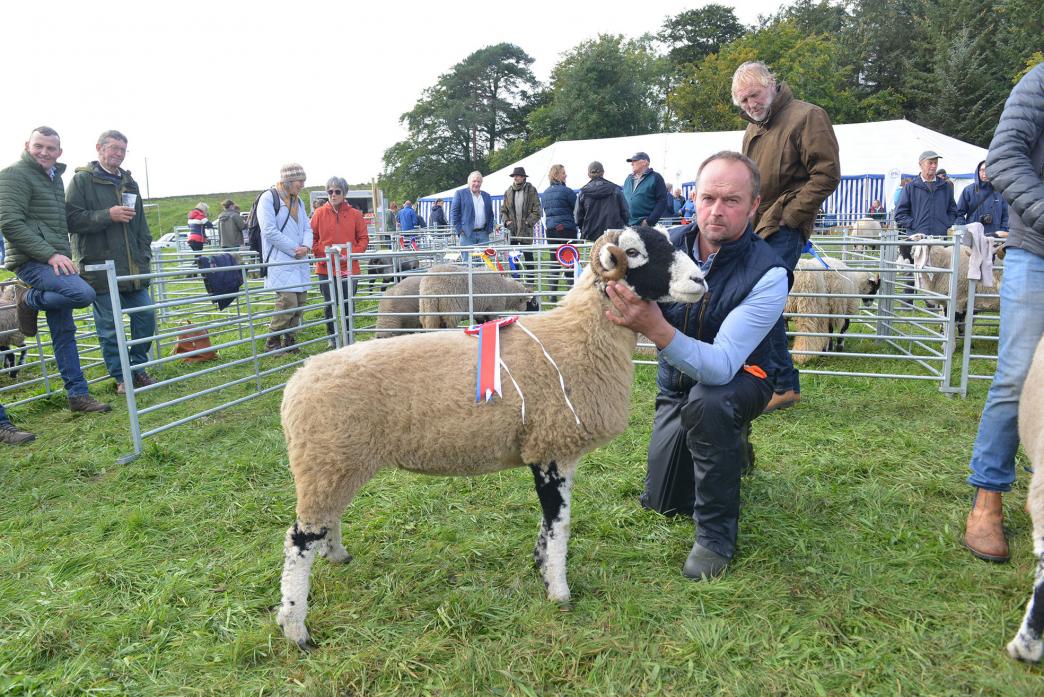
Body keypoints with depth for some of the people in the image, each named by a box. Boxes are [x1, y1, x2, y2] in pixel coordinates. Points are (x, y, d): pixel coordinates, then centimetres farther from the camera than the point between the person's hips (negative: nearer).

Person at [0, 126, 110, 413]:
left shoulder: (55, 177, 20)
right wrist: (49, 254, -20)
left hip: (53, 261, 8)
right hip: (31, 261, -8)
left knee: (64, 333, 8)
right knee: (83, 293, -30)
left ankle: (78, 395, 12)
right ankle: (29, 300, -3)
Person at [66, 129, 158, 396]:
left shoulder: (129, 183, 17)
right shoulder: (82, 179, -1)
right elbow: (71, 219, -9)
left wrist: (145, 256, 12)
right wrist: (107, 215, -17)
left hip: (133, 268, 5)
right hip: (100, 268, -5)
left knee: (146, 317, 5)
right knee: (109, 327, 1)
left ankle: (137, 367, 21)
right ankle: (121, 377, 12)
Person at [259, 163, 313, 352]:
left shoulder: (298, 201, 18)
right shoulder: (268, 198, -6)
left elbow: (307, 228, 17)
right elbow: (270, 231, -14)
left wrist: (306, 246, -4)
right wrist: (294, 250, -13)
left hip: (299, 260, 8)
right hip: (279, 261, -8)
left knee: (300, 302, 7)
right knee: (288, 302, -16)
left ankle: (288, 340, 21)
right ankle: (272, 342, 0)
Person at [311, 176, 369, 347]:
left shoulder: (355, 214, 1)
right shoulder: (319, 214, 2)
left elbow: (363, 238, 3)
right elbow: (312, 238, 5)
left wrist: (352, 254, -10)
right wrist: (320, 254, -9)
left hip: (349, 268, 0)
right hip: (325, 268, 1)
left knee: (348, 304, 6)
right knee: (329, 305, 7)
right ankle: (332, 337, 22)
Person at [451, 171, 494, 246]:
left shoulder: (486, 196, 18)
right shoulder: (460, 193, 4)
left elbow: (490, 214, 21)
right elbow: (454, 213, -1)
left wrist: (489, 229, 7)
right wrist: (459, 230, -7)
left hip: (483, 234, 4)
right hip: (467, 234, -4)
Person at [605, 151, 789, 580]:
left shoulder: (767, 274, -29)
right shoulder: (669, 245, -16)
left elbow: (720, 367, -39)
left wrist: (656, 328, -54)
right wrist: (617, 291, -38)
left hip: (738, 381, -4)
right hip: (675, 384, 5)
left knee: (706, 400, -41)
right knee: (662, 503, 12)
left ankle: (716, 533, -19)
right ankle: (730, 448, 42)